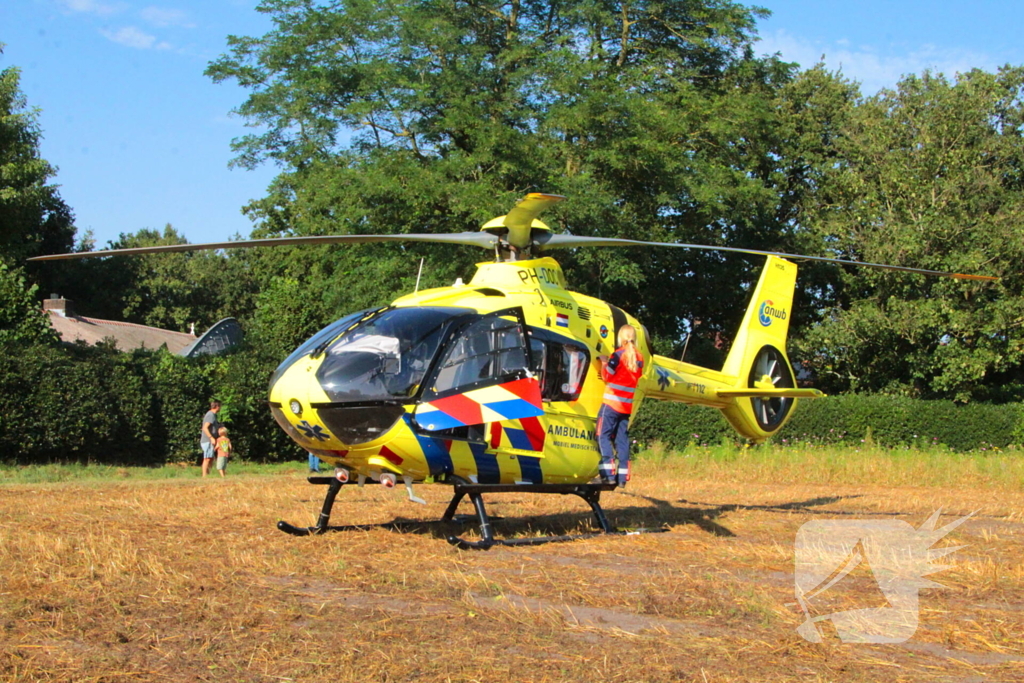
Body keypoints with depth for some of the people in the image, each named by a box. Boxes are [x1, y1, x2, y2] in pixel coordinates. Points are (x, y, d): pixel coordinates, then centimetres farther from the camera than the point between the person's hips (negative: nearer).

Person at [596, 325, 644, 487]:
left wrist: (603, 362, 8)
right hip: (627, 405, 6)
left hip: (612, 402, -6)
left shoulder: (619, 354, -10)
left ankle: (608, 475, -13)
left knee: (603, 435, -3)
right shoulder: (639, 357, 8)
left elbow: (607, 376, -8)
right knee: (622, 439, 10)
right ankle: (622, 477, 7)